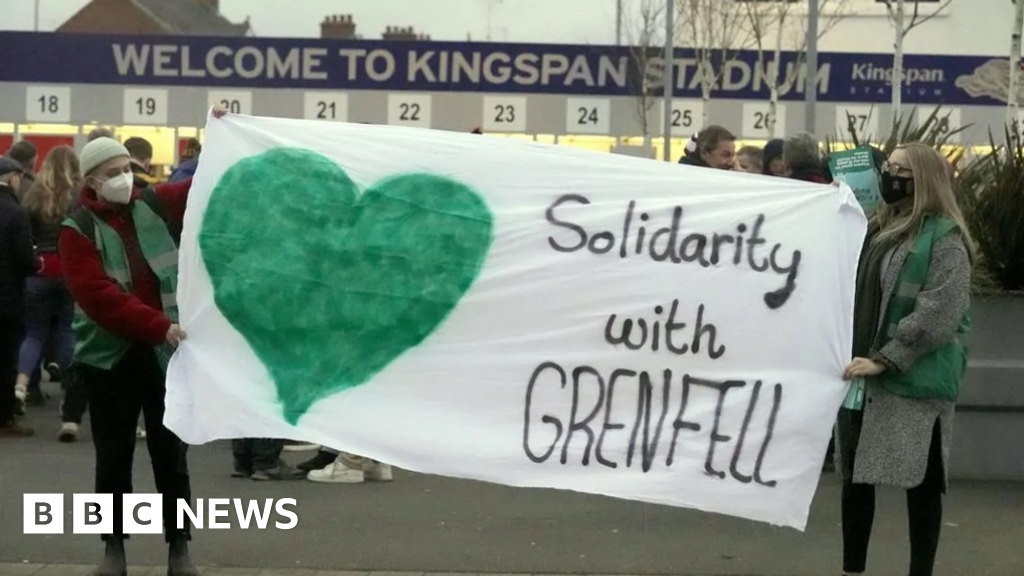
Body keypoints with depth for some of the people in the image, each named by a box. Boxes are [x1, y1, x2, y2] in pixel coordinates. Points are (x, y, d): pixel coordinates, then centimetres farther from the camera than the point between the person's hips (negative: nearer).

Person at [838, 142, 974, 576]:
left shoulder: (944, 238, -9)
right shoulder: (878, 227, 14)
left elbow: (938, 315, -18)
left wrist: (884, 360, -19)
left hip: (915, 380, -8)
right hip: (864, 374, 8)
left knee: (921, 481, 1)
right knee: (855, 475, 11)